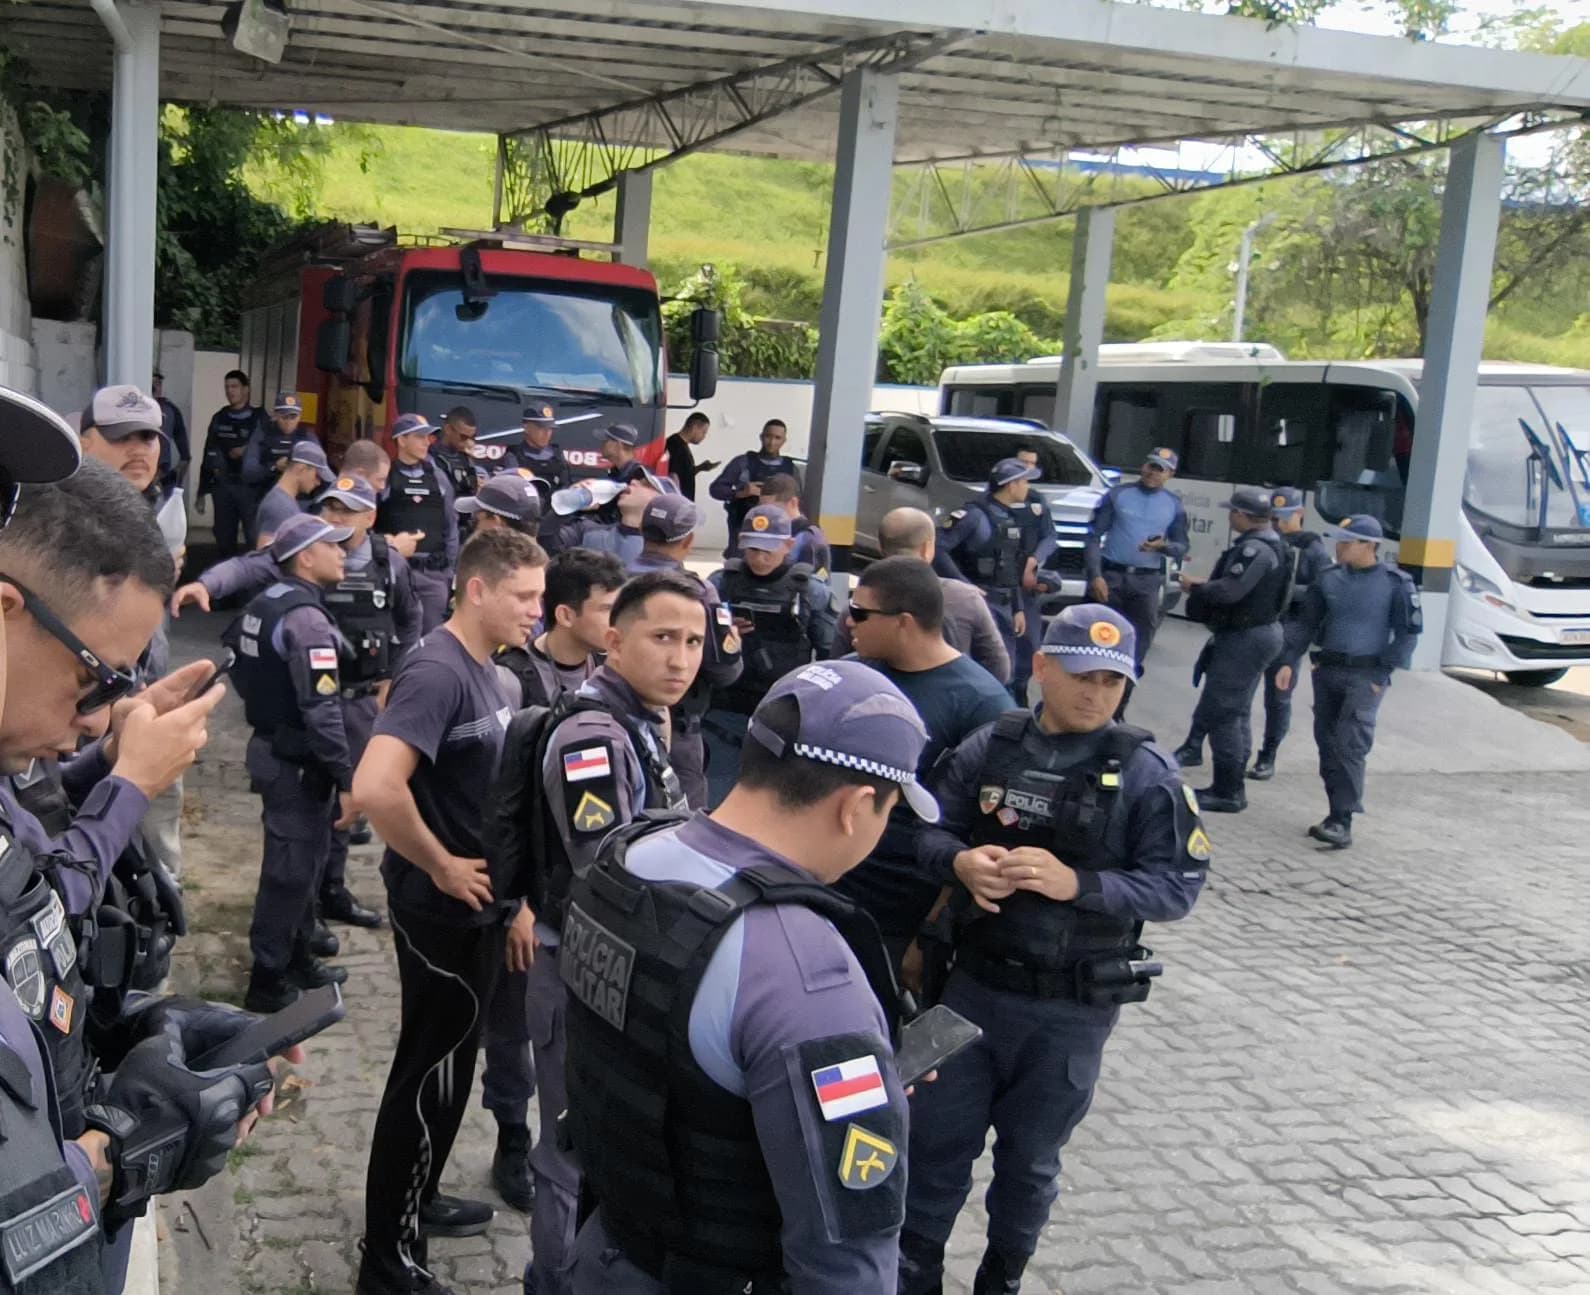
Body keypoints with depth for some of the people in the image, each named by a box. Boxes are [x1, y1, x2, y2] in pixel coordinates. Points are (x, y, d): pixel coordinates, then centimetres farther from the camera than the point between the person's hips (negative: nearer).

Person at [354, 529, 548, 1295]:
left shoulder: (485, 671, 7)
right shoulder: (437, 672, -22)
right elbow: (374, 787, -35)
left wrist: (513, 895, 14)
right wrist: (441, 867, -22)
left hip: (480, 906, 9)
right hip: (442, 910, -9)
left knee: (449, 1067, 22)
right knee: (430, 1075, 2)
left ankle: (418, 1201, 40)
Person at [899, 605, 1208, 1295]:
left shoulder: (1146, 773, -11)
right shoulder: (990, 746, -5)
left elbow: (1178, 886, -13)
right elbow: (932, 831, 1)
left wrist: (1077, 884, -26)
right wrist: (961, 861, -21)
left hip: (1072, 1009, -1)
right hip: (973, 984, 2)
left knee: (1030, 1156, 17)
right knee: (937, 1137, 13)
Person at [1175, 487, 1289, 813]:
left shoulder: (1255, 549, -21)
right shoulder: (1266, 544, 14)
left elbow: (1229, 591, -28)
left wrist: (1195, 587, -11)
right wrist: (1205, 586, 6)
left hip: (1244, 638, -11)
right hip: (1257, 632, 11)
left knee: (1219, 712, -7)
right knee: (1237, 712, 16)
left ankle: (1227, 792, -4)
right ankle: (1232, 786, 23)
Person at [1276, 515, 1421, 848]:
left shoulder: (1396, 583, -6)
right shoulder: (1328, 579, 6)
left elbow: (1408, 633, -2)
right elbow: (1304, 623, 10)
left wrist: (1383, 674, -7)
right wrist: (1288, 661, -1)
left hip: (1366, 676, -5)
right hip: (1326, 671, 5)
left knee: (1350, 745, -14)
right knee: (1327, 744, 8)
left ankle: (1343, 822, -16)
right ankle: (1338, 815, 19)